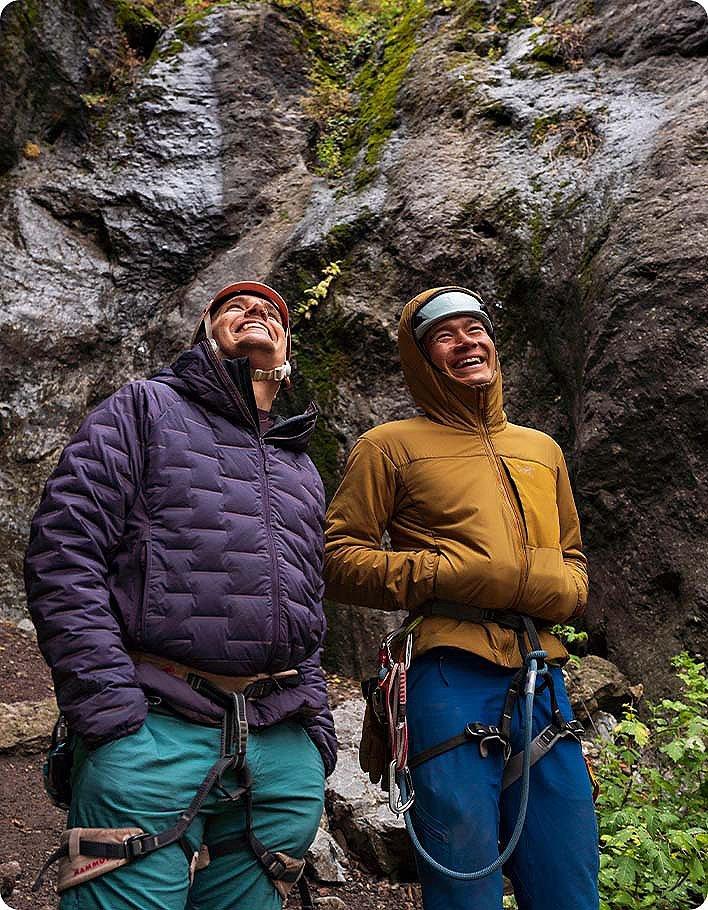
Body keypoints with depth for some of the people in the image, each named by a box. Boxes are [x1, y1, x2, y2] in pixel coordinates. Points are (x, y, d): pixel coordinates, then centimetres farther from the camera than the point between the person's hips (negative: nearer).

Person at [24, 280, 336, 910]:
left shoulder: (304, 472, 23)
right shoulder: (147, 410, 6)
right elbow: (62, 556, -6)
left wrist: (317, 734, 12)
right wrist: (110, 711, -14)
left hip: (283, 757, 5)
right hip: (152, 738, -5)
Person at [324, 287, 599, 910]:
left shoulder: (542, 450, 20)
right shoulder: (391, 446, 4)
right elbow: (338, 558, -1)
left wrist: (558, 590, 2)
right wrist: (456, 575, -12)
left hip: (544, 680, 5)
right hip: (453, 676, -5)